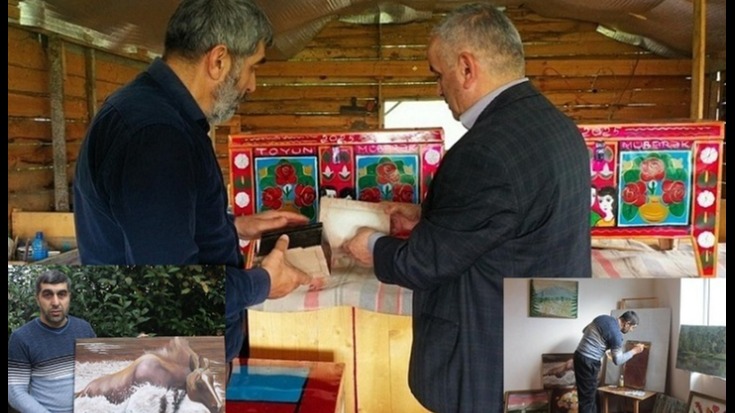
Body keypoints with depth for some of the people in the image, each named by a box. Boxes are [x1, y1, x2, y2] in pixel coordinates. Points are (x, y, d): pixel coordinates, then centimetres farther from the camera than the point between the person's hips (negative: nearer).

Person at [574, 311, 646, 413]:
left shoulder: (603, 317, 9)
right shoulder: (616, 334, -16)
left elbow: (585, 330, 21)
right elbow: (617, 360, -10)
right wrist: (634, 351, 1)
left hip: (580, 356, 9)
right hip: (589, 362, -9)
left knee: (592, 395, 18)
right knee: (587, 398, -2)